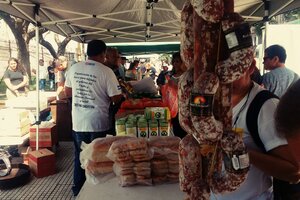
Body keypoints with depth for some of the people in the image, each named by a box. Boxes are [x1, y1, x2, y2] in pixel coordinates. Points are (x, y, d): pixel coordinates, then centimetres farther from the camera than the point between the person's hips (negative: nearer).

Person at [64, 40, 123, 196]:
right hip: (98, 123, -4)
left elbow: (67, 92, 12)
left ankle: (78, 189, 30)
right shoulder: (106, 71, -13)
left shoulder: (74, 68, 2)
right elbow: (116, 99, -12)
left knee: (80, 156, 18)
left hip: (78, 122, 4)